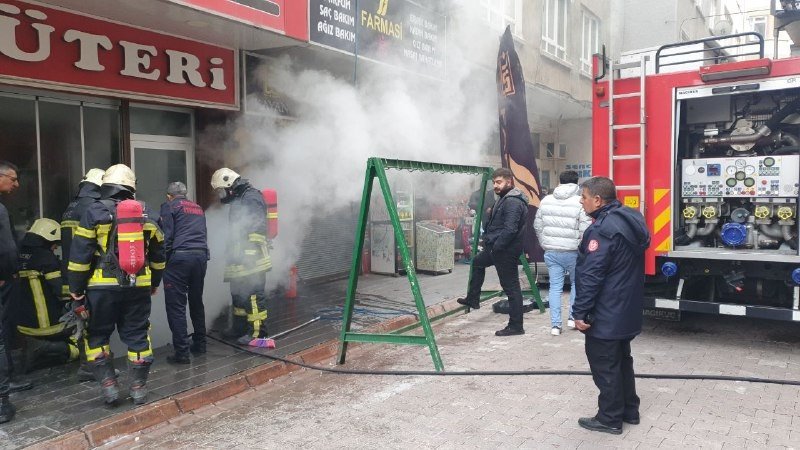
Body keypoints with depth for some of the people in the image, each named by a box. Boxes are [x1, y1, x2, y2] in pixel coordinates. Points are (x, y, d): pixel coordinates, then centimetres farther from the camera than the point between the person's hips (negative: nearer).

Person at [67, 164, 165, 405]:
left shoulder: (95, 212, -4)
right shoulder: (147, 215, 7)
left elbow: (80, 255, -6)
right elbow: (158, 254, 16)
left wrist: (77, 293, -1)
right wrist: (154, 283, 28)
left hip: (103, 286, -2)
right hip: (139, 286, 3)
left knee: (97, 335, 14)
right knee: (137, 335, 11)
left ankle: (108, 383, 10)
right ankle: (139, 387, 15)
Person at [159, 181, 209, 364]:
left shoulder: (169, 206, 6)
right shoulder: (198, 208, 24)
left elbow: (166, 236, -5)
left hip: (179, 256, -6)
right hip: (201, 255, 6)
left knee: (176, 306, -2)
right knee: (196, 302, 18)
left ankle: (181, 352, -4)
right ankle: (199, 344, 25)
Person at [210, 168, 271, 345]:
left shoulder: (251, 197, -12)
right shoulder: (238, 200, 21)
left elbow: (257, 228, -21)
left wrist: (251, 254, -24)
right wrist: (232, 254, 26)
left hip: (251, 259, -10)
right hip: (239, 260, 11)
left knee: (253, 295, -9)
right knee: (238, 293, 17)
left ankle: (258, 332, -4)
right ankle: (240, 327, 29)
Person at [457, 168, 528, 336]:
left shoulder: (512, 202, -21)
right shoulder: (505, 199, 13)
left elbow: (510, 229, -29)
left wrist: (496, 247, -21)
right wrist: (489, 243, 12)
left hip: (506, 251, -12)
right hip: (497, 248, 12)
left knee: (511, 287, -5)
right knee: (477, 262, 31)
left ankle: (516, 326, 3)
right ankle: (472, 299, 44)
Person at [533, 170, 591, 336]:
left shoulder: (546, 201, 3)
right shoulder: (580, 203, -10)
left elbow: (537, 225, 10)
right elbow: (585, 231, -13)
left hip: (551, 252, 3)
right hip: (572, 252, -3)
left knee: (555, 287, 8)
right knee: (576, 284, 20)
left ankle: (555, 325, 7)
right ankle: (573, 317, 22)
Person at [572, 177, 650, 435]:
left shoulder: (602, 229, -24)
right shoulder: (631, 220, 8)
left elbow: (591, 276, -25)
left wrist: (580, 312, -18)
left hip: (605, 314, -10)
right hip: (626, 310, 10)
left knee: (604, 366, 3)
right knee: (621, 359, 21)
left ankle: (610, 419, 15)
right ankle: (629, 410, 32)